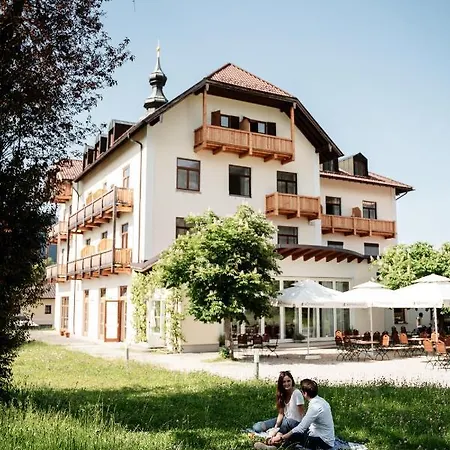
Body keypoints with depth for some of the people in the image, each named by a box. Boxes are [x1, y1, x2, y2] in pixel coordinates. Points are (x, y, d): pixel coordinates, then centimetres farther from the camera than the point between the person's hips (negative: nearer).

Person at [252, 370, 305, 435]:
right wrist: (276, 426, -13)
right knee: (257, 427, -10)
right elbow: (281, 413, 1)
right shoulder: (282, 394, 4)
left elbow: (302, 414, -13)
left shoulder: (297, 393, -16)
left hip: (295, 422, -6)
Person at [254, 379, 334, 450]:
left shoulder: (315, 407, -27)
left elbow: (301, 428, -26)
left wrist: (281, 437, -19)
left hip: (323, 443, -9)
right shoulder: (320, 400, 3)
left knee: (293, 436, -15)